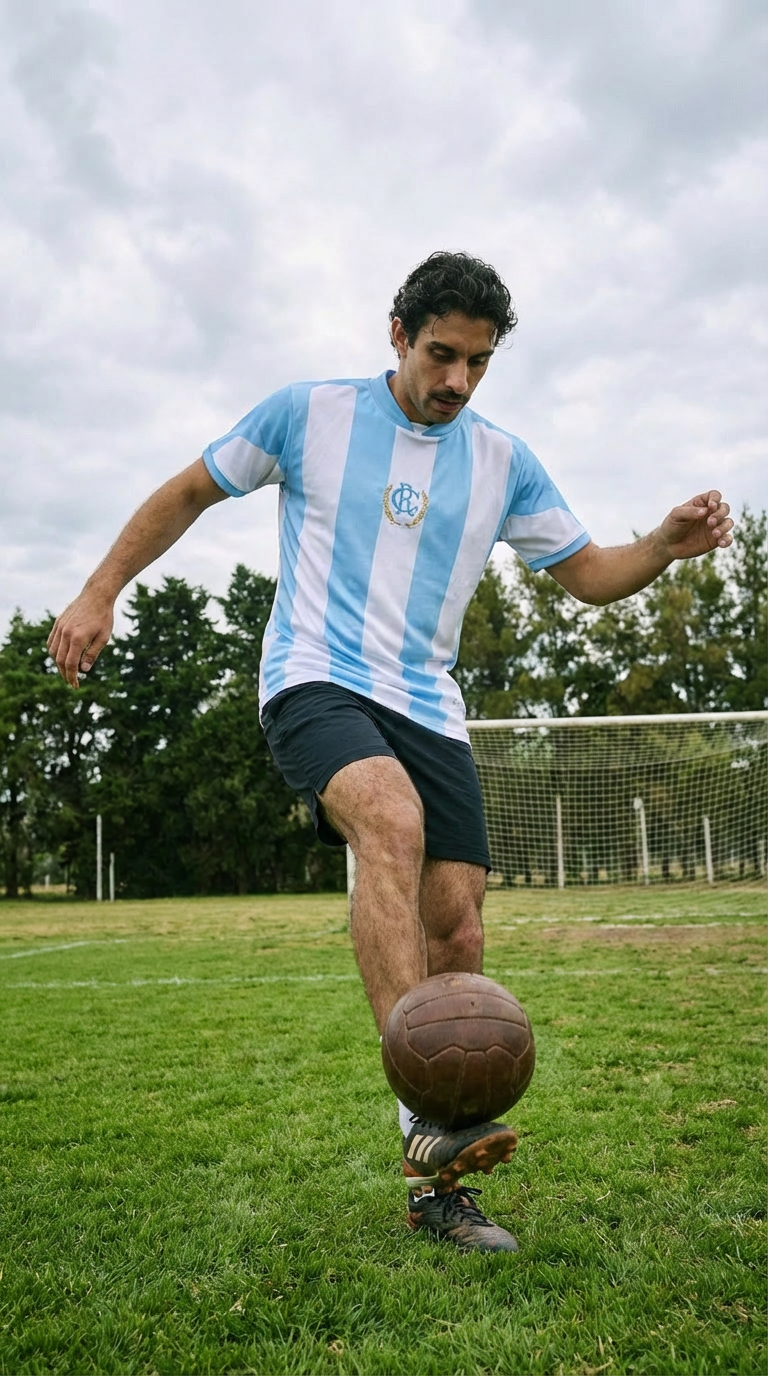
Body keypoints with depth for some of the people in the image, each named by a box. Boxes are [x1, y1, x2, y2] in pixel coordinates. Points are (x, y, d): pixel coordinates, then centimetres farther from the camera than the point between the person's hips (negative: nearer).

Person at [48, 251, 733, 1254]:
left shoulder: (504, 461, 11)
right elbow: (187, 494, 12)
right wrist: (99, 595, 7)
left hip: (430, 709, 4)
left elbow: (585, 574, 13)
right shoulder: (309, 414, 3)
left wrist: (665, 547, -7)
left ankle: (435, 1188, 11)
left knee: (456, 933, -4)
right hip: (315, 681, -4)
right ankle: (426, 1114, -35)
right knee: (393, 822, -36)